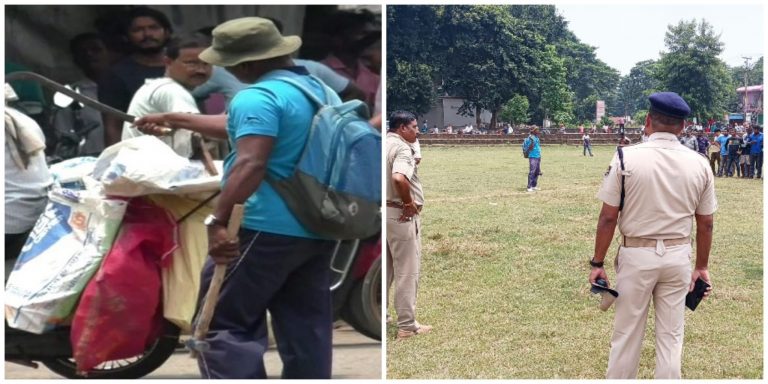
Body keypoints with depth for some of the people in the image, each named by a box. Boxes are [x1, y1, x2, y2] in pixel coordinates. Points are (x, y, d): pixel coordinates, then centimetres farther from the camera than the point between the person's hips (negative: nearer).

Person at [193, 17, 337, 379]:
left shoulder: (258, 97, -12)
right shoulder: (324, 91, 16)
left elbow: (251, 164, -25)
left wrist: (217, 220, -27)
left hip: (268, 229, -9)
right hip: (320, 230, 9)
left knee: (220, 321, -1)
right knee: (308, 329, 12)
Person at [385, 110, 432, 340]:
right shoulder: (402, 148, -18)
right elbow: (399, 178, -36)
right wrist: (409, 203, -21)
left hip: (383, 211, 9)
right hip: (402, 215, -9)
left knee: (385, 268, 20)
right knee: (406, 271, 0)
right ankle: (407, 326, 6)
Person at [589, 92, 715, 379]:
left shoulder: (627, 157, -12)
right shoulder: (699, 164, -3)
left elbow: (608, 218, -11)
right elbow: (706, 224, 4)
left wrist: (597, 263, -2)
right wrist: (701, 267, 16)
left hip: (637, 255, -2)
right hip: (678, 256, 3)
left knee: (627, 334, 8)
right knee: (671, 336, 12)